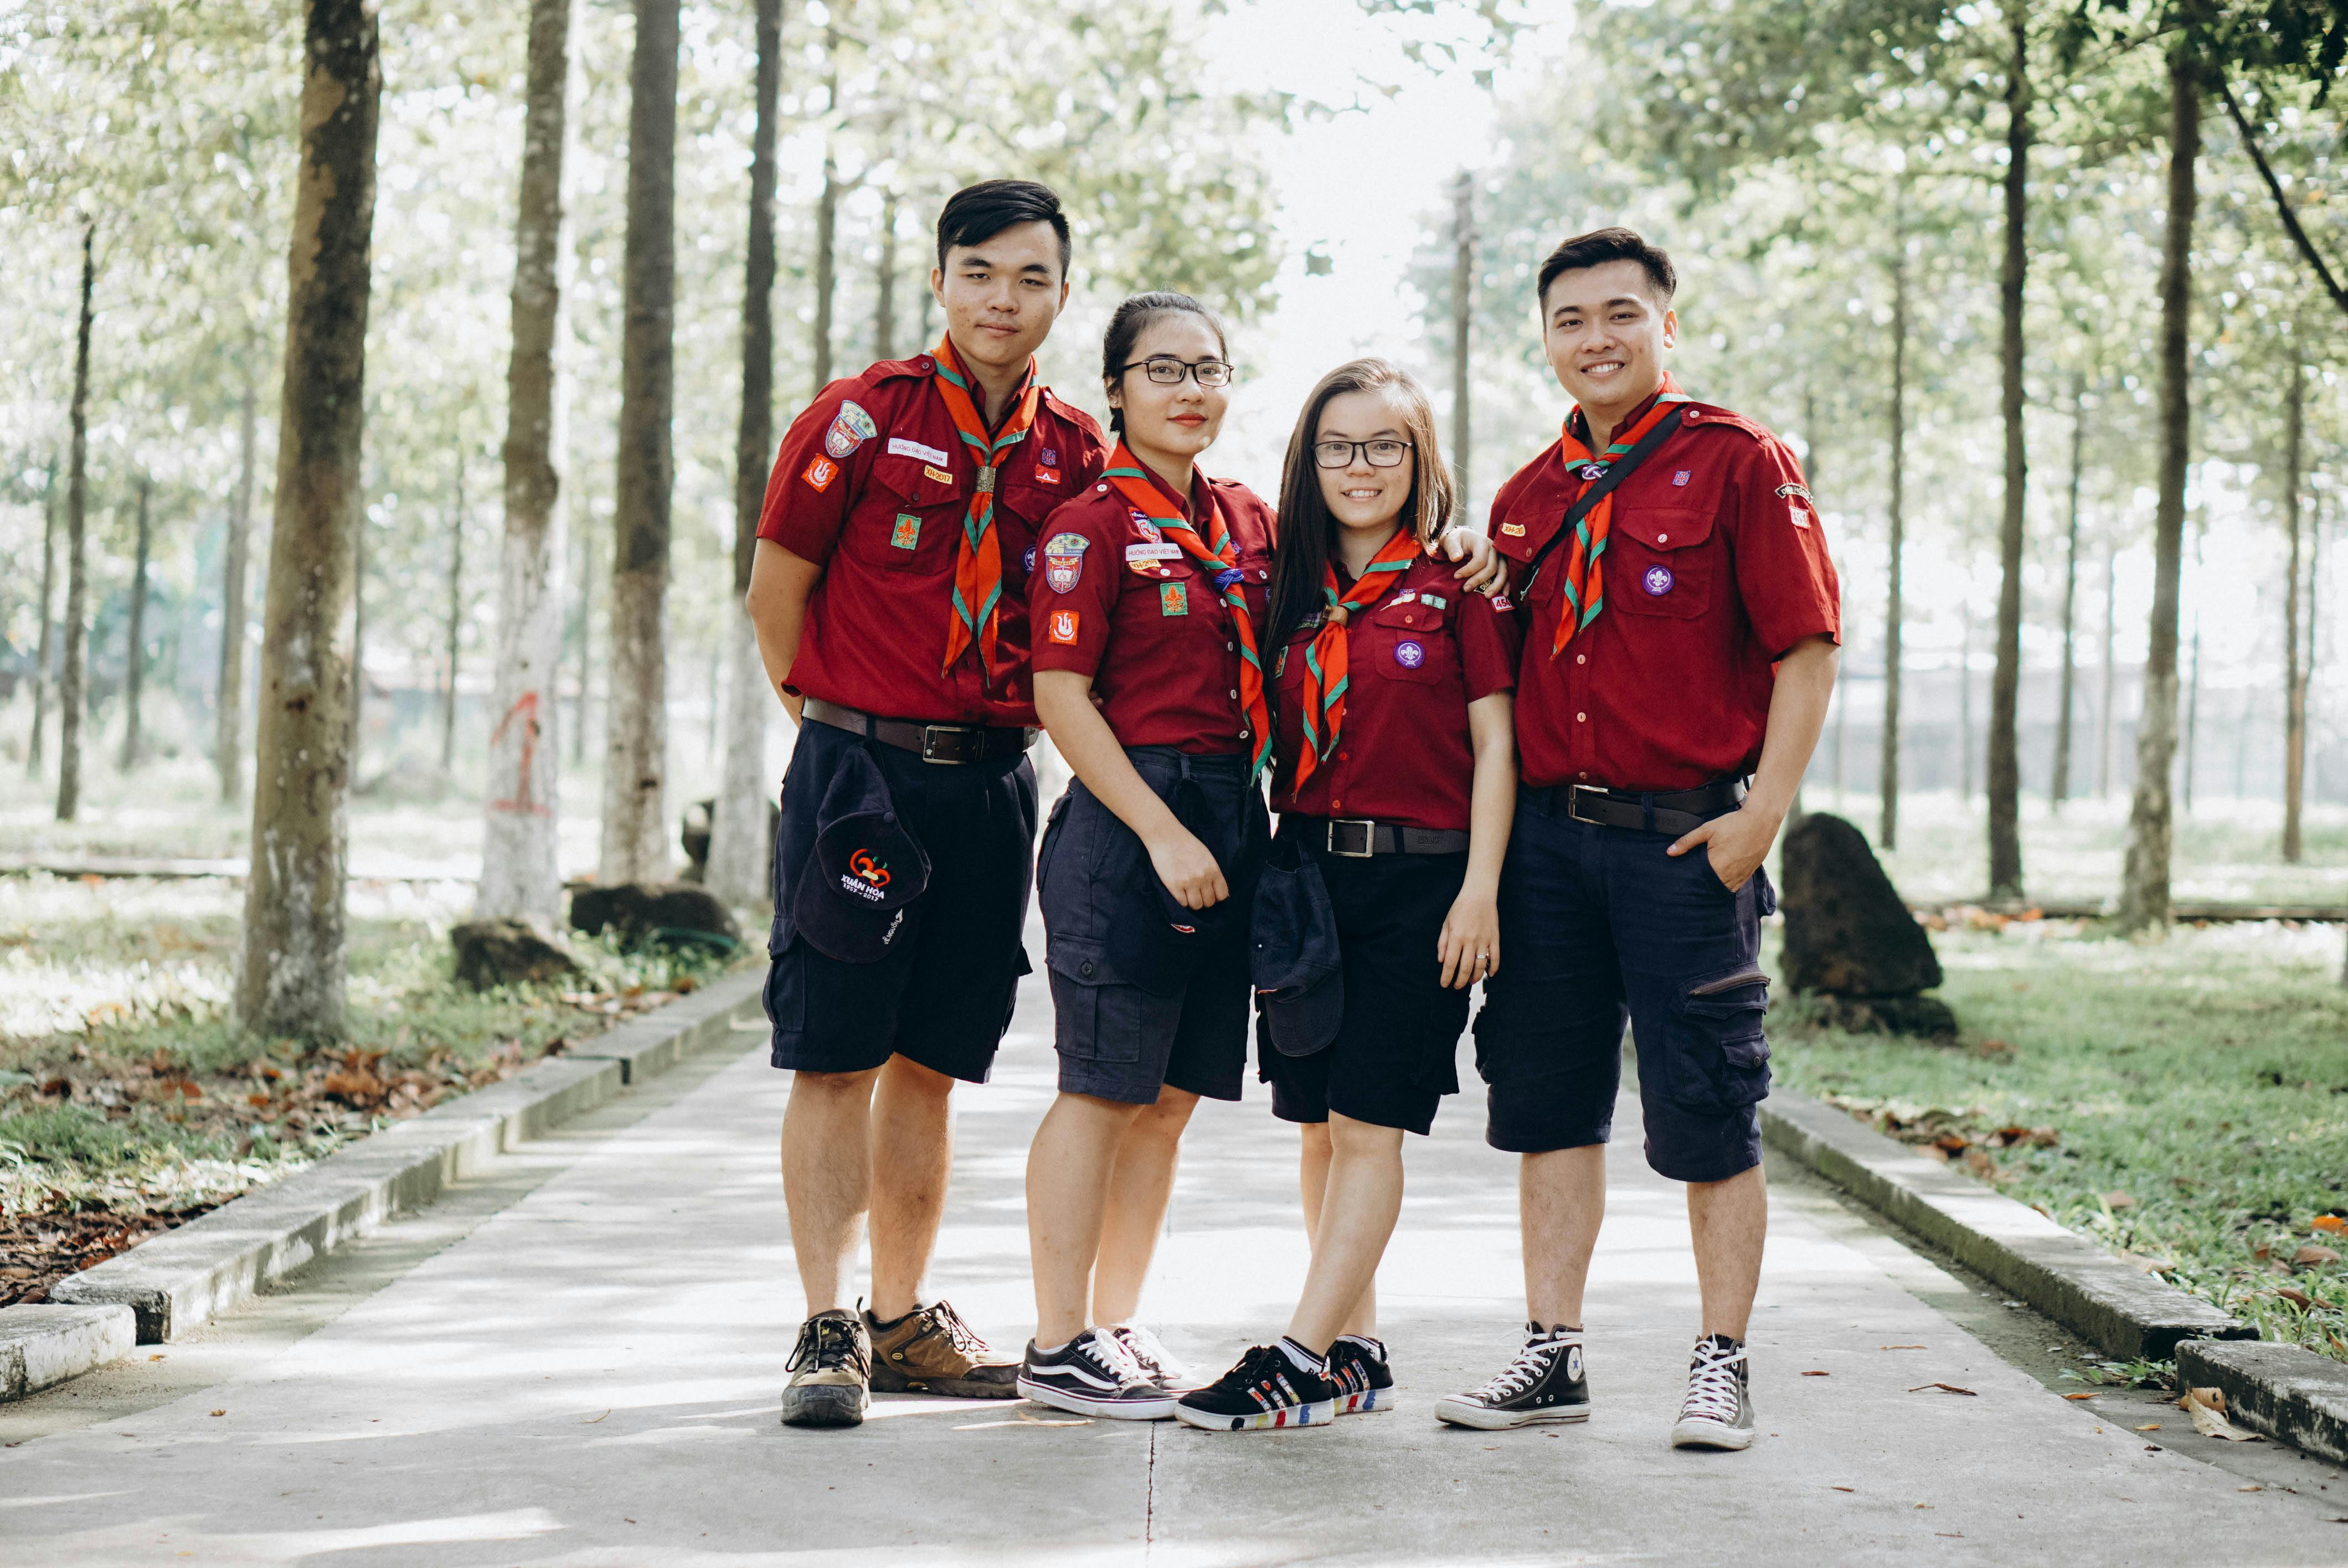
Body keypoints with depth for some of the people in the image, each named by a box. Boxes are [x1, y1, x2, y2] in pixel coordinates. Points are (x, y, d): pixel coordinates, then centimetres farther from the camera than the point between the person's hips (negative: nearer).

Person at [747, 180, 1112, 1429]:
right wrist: (837, 727, 6)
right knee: (836, 1057, -5)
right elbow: (776, 589, 1)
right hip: (860, 772, -4)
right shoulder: (864, 419, -4)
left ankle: (904, 1323, 19)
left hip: (992, 784, 4)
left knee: (931, 1062, 10)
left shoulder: (1076, 453, 7)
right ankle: (829, 1328, -2)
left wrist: (1015, 714, 6)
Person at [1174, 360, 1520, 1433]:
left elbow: (1494, 744, -5)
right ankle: (1356, 1354, 17)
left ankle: (1303, 1362, -7)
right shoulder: (1297, 587, 12)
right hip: (1309, 874, 5)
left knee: (1368, 1123, -6)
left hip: (1420, 876, -5)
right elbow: (1281, 743, 15)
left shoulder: (1455, 583, -2)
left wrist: (1480, 891, -11)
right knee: (1320, 1124, 7)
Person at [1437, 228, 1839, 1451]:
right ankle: (1552, 1353, 17)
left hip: (1687, 835, -5)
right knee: (1549, 1100, 8)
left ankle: (1722, 1363, 10)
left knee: (1706, 1112, 0)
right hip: (1549, 834, 5)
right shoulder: (1528, 497, 13)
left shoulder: (1737, 463, -3)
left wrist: (1765, 810, -13)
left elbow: (1806, 649, -7)